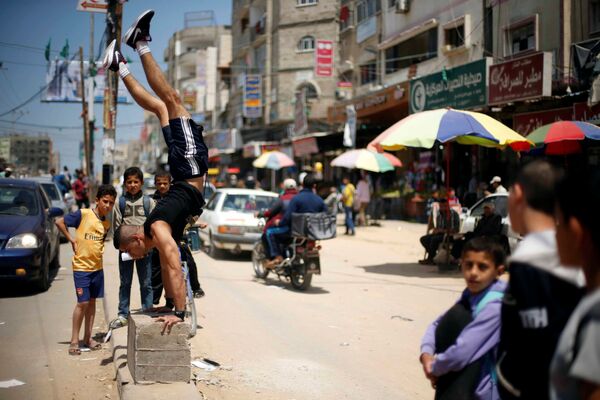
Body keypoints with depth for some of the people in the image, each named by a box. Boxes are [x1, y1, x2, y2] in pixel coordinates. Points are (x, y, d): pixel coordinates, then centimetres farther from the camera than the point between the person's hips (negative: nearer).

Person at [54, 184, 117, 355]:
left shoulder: (107, 224, 7)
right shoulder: (83, 214, -11)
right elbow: (59, 222, -7)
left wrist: (99, 250, 3)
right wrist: (71, 240, -7)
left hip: (97, 267, 6)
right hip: (81, 266, -6)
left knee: (92, 301, 11)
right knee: (82, 303, -5)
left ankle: (88, 338, 21)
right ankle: (74, 341, 5)